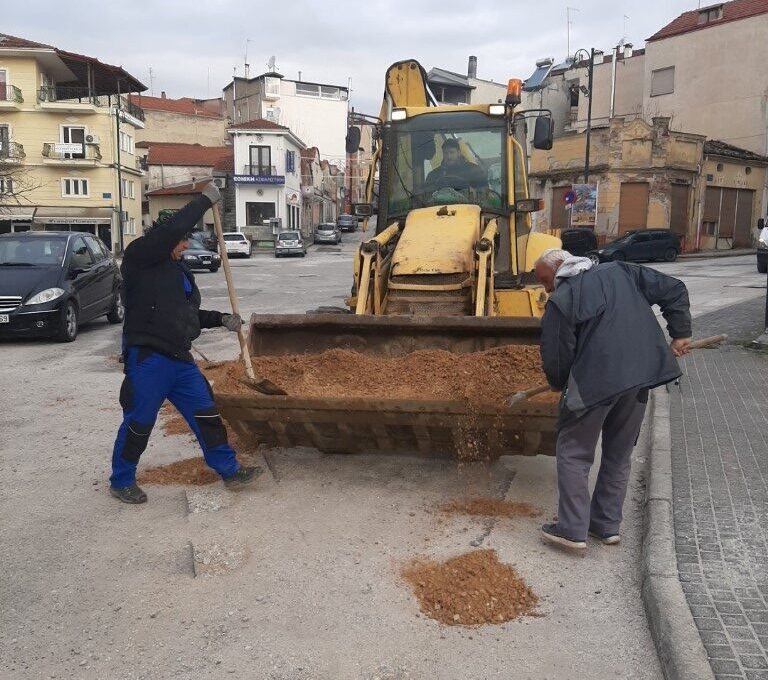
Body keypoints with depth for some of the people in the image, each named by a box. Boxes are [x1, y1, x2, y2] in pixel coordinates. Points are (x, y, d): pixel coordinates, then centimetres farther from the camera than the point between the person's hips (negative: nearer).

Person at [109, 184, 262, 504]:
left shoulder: (179, 270, 20)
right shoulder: (140, 258, -7)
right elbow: (170, 229, -22)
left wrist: (221, 319, 14)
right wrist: (205, 200, -15)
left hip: (180, 359, 8)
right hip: (147, 358, -8)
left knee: (206, 414, 10)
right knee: (138, 423, 3)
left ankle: (229, 470, 19)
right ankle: (121, 481, 21)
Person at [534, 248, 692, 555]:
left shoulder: (560, 301, -3)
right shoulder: (621, 272, 14)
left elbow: (556, 359, -4)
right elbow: (674, 290, 13)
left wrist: (559, 384, 16)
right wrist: (680, 333, 16)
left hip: (595, 381, -6)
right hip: (642, 373, 6)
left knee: (574, 453, 8)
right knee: (619, 453, 19)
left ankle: (572, 530, 7)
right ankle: (607, 524, 26)